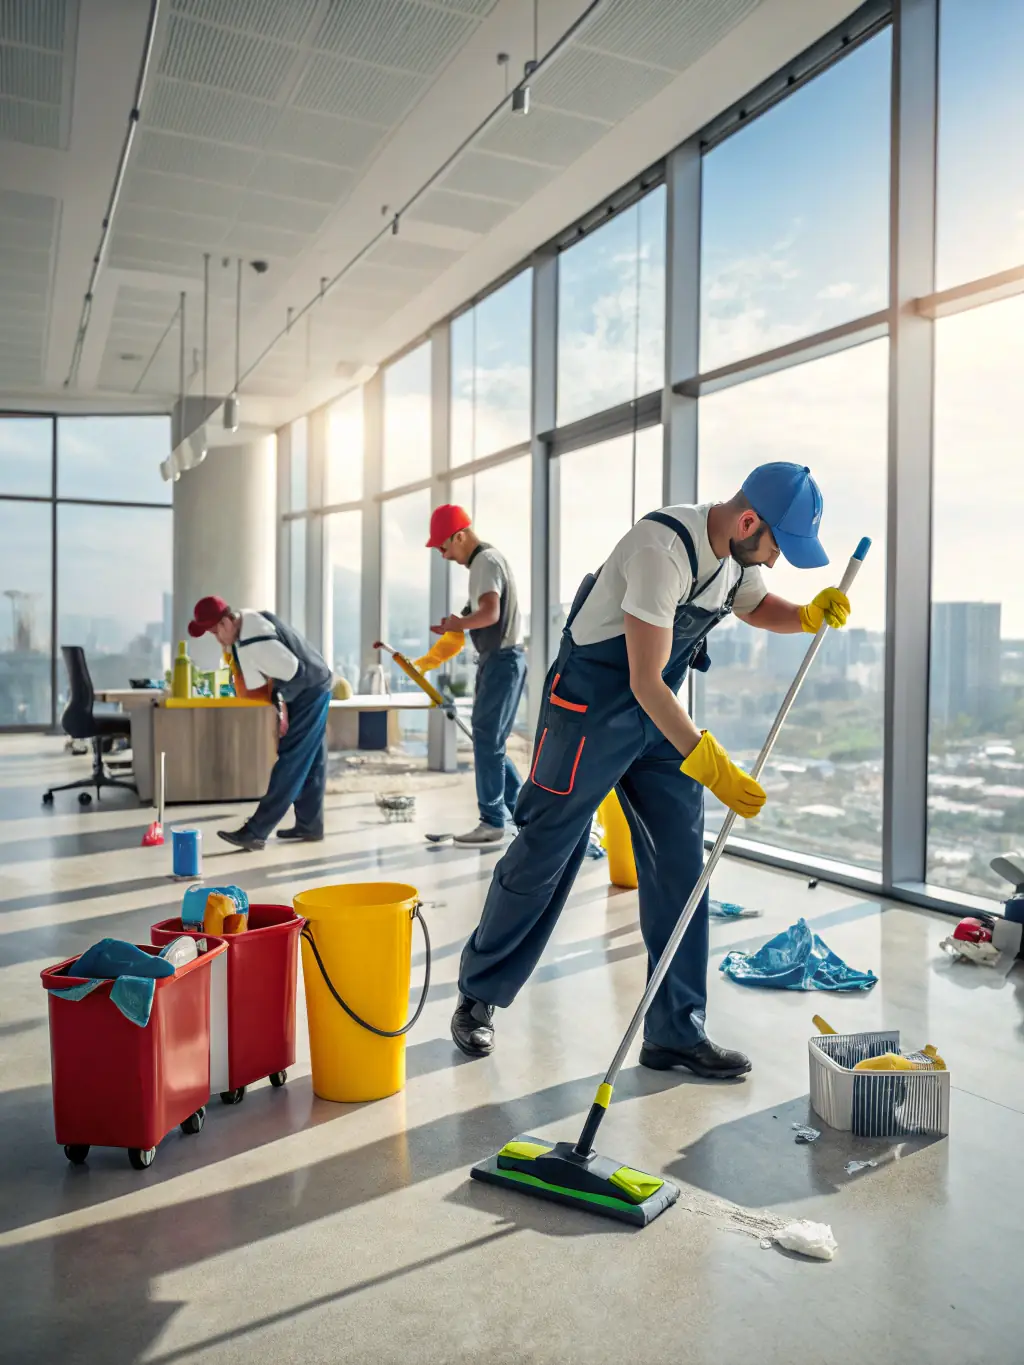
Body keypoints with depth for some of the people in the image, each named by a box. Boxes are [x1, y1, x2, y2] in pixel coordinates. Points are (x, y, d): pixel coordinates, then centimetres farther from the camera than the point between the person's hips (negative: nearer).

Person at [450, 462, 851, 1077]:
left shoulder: (741, 553, -1)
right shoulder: (664, 548, -28)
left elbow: (756, 606, 23)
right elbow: (645, 681, -29)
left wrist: (811, 614, 1)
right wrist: (713, 767, -29)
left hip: (659, 714, 8)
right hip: (589, 708, -8)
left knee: (681, 869, 4)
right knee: (543, 858, 3)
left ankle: (676, 1034, 16)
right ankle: (478, 997, 24)